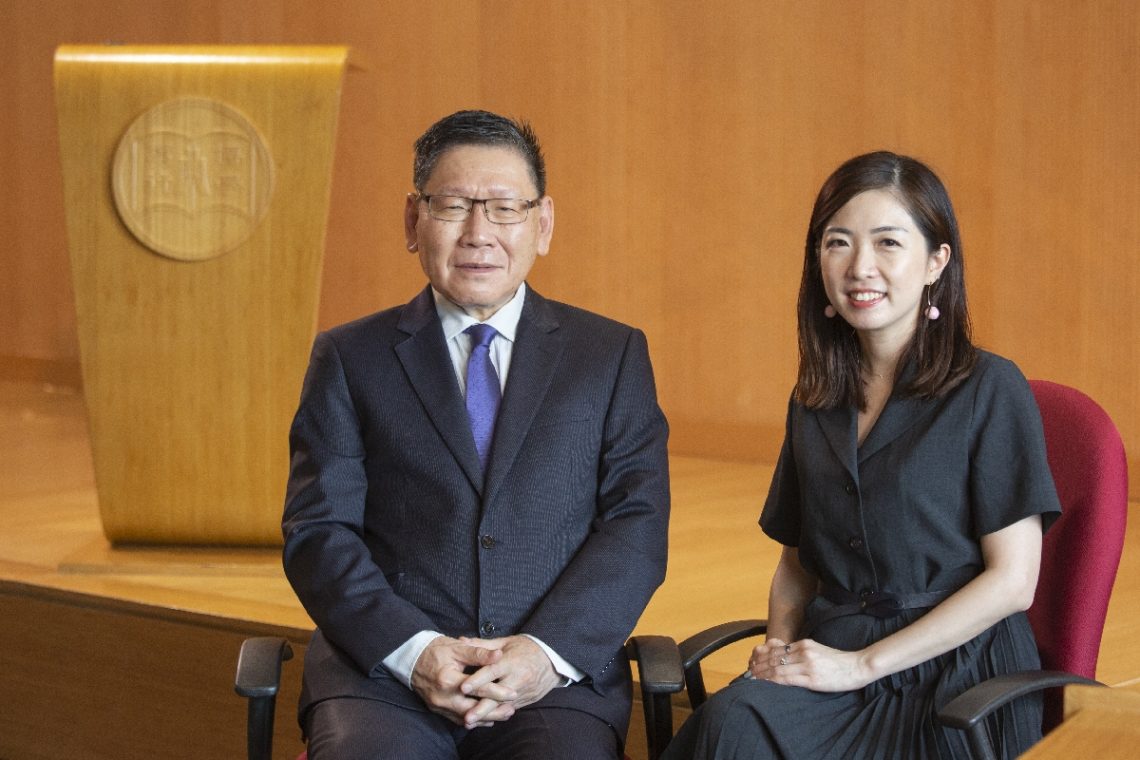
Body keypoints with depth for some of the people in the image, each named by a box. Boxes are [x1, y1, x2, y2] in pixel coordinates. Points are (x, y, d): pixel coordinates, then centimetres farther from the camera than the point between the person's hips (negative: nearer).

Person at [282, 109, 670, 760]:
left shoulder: (613, 356, 13)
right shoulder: (351, 359, 11)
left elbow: (638, 527, 4)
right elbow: (317, 531, 4)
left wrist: (549, 652, -11)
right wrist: (414, 651, -12)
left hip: (557, 679, 1)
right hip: (384, 671, 0)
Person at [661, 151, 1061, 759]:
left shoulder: (989, 390, -3)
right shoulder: (813, 403, 14)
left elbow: (1013, 579, -8)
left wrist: (860, 664, -11)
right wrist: (781, 642, -1)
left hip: (952, 673, -4)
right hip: (832, 659, 5)